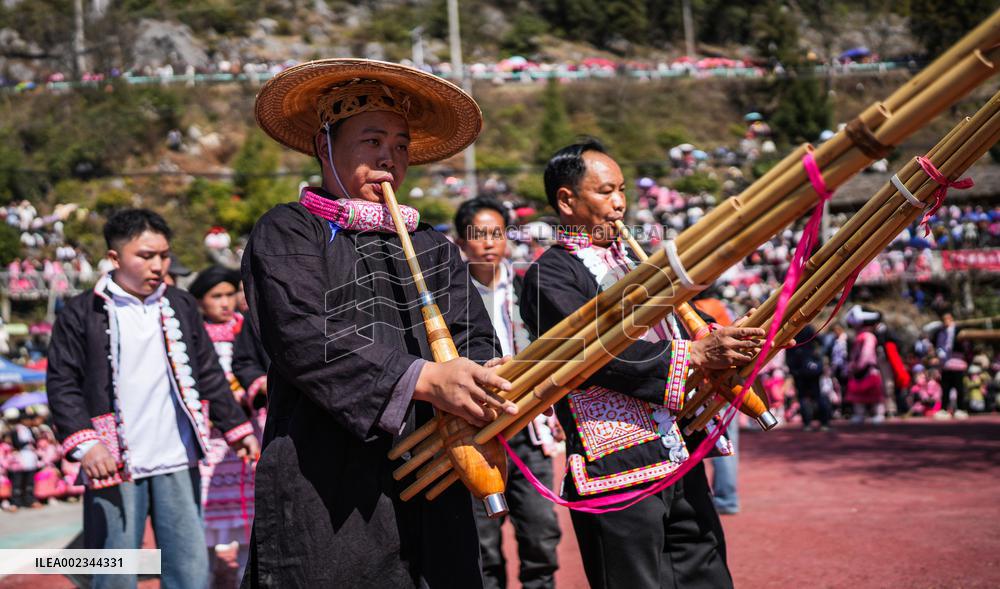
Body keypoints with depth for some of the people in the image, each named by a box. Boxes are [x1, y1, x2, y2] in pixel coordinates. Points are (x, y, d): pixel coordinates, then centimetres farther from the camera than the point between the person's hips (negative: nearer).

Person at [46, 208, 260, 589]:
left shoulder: (181, 307, 11)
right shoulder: (81, 314, -1)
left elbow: (209, 375, 16)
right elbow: (62, 384, -3)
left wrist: (237, 428, 12)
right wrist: (84, 442, -15)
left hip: (178, 462, 4)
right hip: (114, 465, -3)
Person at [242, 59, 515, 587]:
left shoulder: (433, 247, 19)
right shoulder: (286, 232, 4)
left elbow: (475, 338, 7)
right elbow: (303, 337, -13)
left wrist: (474, 387, -17)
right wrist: (422, 379, -23)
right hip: (327, 493, -4)